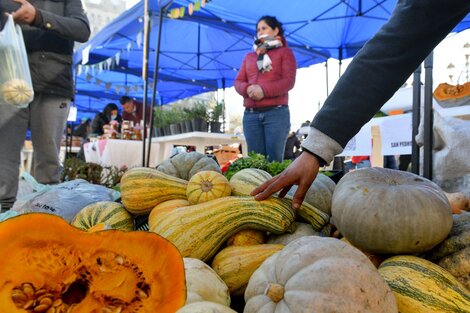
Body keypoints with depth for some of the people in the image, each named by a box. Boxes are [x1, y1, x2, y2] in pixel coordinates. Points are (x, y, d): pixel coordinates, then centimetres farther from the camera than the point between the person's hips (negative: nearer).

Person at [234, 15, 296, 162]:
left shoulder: (284, 52, 11)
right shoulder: (249, 56, 25)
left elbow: (289, 81, -3)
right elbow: (238, 81, 16)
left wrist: (264, 90, -17)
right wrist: (248, 89, -9)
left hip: (276, 112, -4)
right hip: (250, 114, 4)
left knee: (274, 159, -8)